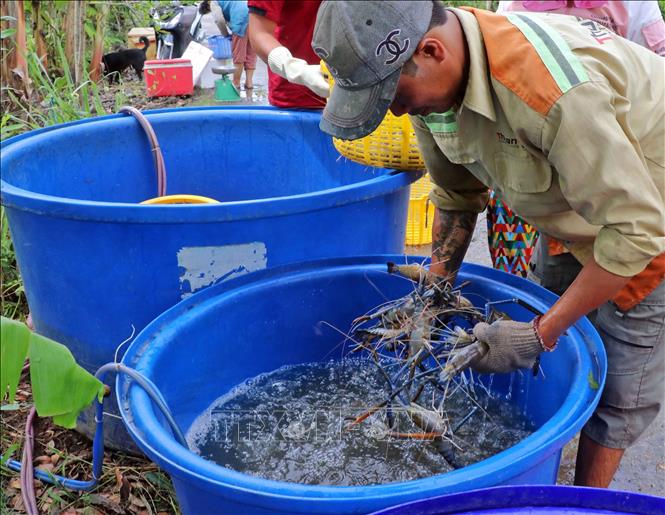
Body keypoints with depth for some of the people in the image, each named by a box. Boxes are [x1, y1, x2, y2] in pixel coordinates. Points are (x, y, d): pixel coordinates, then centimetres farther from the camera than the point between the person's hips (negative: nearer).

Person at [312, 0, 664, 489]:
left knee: (618, 390, -2)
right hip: (572, 205, 7)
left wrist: (540, 334, -29)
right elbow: (457, 196, 1)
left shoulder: (551, 92, -41)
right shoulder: (431, 78, -15)